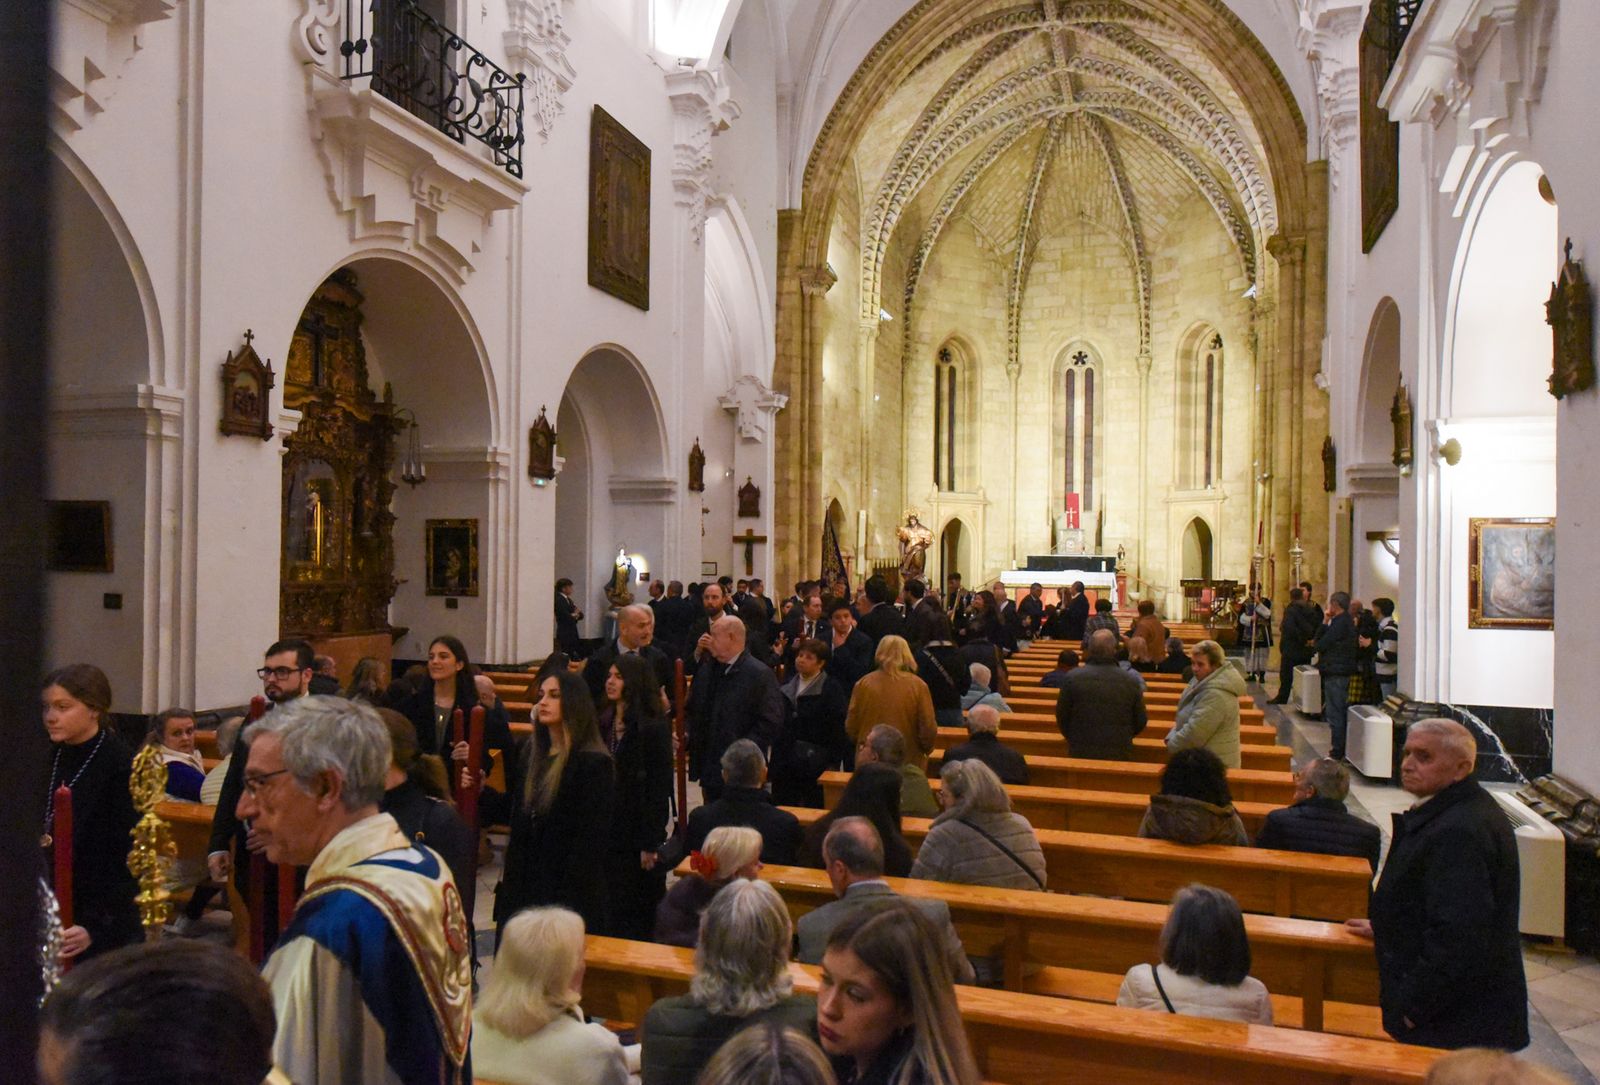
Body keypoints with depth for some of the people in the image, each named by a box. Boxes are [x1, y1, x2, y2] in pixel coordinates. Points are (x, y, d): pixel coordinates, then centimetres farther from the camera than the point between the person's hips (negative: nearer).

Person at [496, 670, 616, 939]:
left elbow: (591, 837, -14)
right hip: (524, 885, 7)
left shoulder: (594, 762, -12)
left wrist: (567, 896, -17)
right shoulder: (531, 752, 10)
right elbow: (515, 814, 16)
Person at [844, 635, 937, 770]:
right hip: (909, 765, -2)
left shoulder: (863, 684, -5)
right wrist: (926, 749, 13)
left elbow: (851, 728, 1)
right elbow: (928, 729, -7)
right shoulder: (918, 686, -9)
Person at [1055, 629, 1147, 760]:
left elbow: (1061, 717, 0)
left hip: (1081, 753, 0)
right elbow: (1140, 721, 3)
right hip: (1119, 755, 0)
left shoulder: (1072, 678, -9)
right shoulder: (1131, 681, -7)